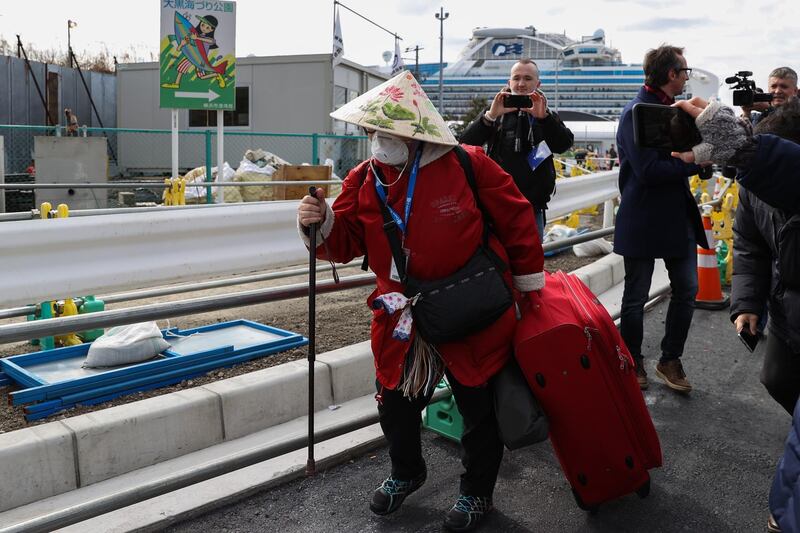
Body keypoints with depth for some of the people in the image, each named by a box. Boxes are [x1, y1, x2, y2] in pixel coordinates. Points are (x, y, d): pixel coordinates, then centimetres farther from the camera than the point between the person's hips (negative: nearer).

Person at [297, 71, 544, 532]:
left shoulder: (467, 164, -14)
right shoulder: (363, 181, -2)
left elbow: (516, 220, -6)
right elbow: (345, 242, 3)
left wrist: (528, 286, 1)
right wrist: (321, 224, -20)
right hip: (402, 320, 4)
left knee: (478, 407, 13)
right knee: (395, 403, 17)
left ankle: (478, 491, 39)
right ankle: (406, 472, 48)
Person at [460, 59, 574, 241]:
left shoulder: (547, 115, 10)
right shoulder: (496, 112, 7)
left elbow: (564, 144, -9)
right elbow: (467, 143, -8)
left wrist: (544, 116, -26)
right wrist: (490, 115, -25)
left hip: (533, 207, 1)